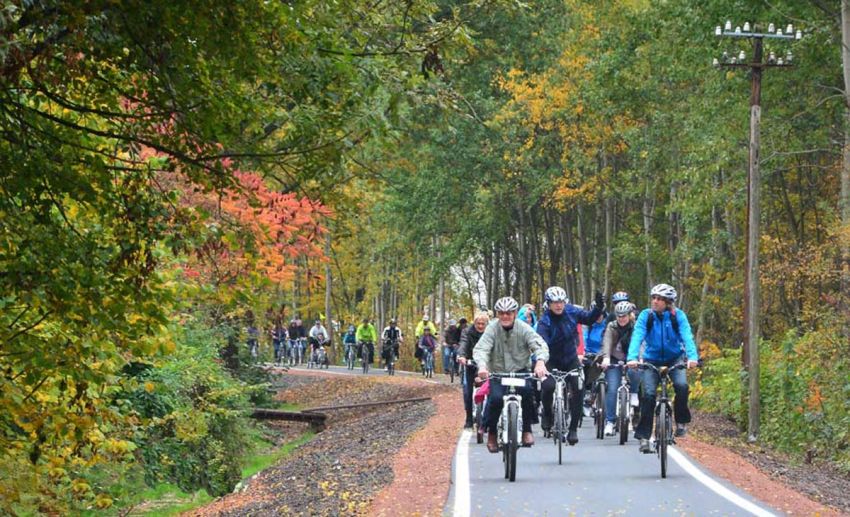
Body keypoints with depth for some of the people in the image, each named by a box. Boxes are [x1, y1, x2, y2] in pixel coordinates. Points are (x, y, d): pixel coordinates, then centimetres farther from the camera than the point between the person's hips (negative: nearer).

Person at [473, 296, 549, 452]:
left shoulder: (523, 328, -8)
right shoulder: (492, 329, -9)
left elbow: (540, 345, -20)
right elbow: (480, 349, -20)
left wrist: (540, 362, -42)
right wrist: (482, 366, -42)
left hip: (520, 371, 0)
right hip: (498, 372, 0)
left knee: (526, 390, -30)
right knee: (496, 398, -26)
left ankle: (527, 430, -12)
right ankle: (491, 433, 0)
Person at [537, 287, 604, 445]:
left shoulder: (571, 312, -9)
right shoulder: (544, 322, -22)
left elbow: (588, 319, 7)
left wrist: (598, 308, -12)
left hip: (571, 359, 3)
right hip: (552, 361, -3)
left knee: (579, 389, -14)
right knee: (548, 386, -28)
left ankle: (573, 429, -2)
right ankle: (547, 413, 6)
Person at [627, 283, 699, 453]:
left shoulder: (678, 315, -14)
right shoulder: (646, 315, -13)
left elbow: (687, 336, -25)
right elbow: (637, 337, -24)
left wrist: (692, 357, -43)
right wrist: (632, 358, -41)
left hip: (674, 358, 0)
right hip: (652, 360, 0)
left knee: (681, 385, -26)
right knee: (648, 394, -16)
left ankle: (681, 421, -3)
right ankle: (644, 436, -9)